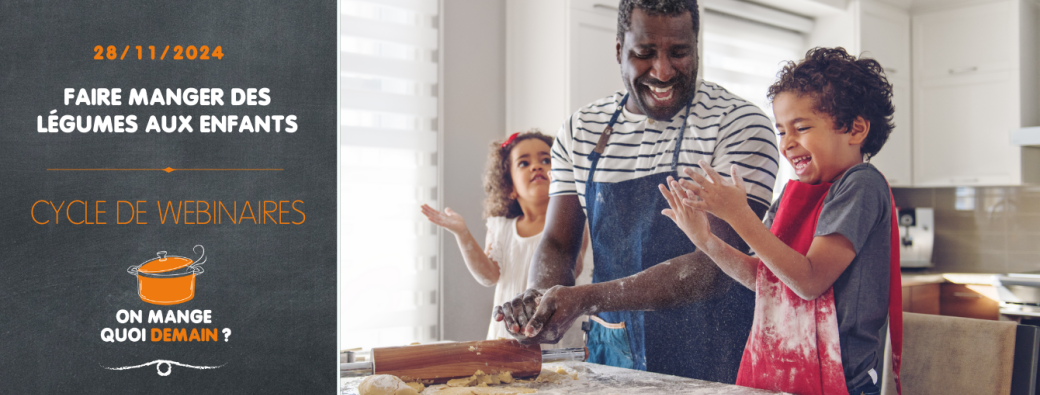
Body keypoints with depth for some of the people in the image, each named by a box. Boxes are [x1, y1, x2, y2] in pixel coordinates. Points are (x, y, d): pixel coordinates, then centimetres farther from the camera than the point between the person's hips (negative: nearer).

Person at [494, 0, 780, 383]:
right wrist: (538, 298, -21)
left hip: (708, 356, -3)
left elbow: (716, 267, -21)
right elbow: (557, 242, 3)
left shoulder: (739, 124, -13)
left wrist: (588, 298, -31)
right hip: (612, 351, 4)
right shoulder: (580, 130, 2)